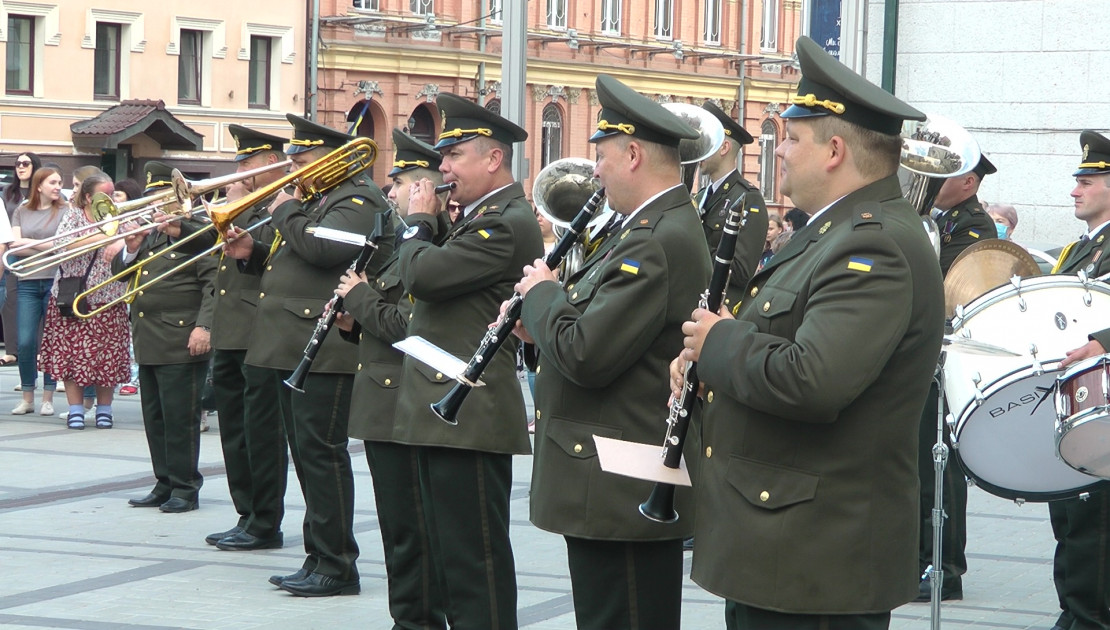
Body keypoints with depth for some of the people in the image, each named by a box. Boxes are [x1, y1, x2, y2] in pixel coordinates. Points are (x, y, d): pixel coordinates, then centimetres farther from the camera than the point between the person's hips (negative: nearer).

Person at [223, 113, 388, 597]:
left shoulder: (358, 201, -9)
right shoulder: (317, 200, 22)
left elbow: (322, 248, -25)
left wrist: (286, 213, -10)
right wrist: (254, 253, 10)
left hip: (325, 352, -10)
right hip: (293, 350, 10)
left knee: (321, 453, -9)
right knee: (308, 454, 12)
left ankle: (338, 567, -5)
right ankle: (318, 556, 18)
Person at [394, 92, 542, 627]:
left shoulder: (507, 223, -15)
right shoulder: (480, 216, 17)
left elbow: (424, 274, -22)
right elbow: (436, 270, 20)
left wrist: (418, 221, -4)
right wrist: (430, 222, 7)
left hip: (470, 417, -10)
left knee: (475, 559, -6)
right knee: (452, 553, 16)